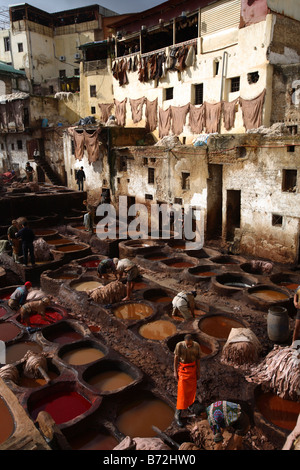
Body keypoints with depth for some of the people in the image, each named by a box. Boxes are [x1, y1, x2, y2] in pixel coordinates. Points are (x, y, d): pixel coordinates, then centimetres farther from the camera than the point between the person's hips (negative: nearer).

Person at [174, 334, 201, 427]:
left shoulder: (197, 345, -13)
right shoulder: (179, 345, -21)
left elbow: (198, 359, -2)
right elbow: (176, 358, -12)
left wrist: (198, 372, 3)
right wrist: (175, 371, -10)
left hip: (192, 369, 3)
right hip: (182, 369, -3)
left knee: (192, 388, 15)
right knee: (182, 391, -6)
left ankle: (189, 404, 44)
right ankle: (178, 415, 1)